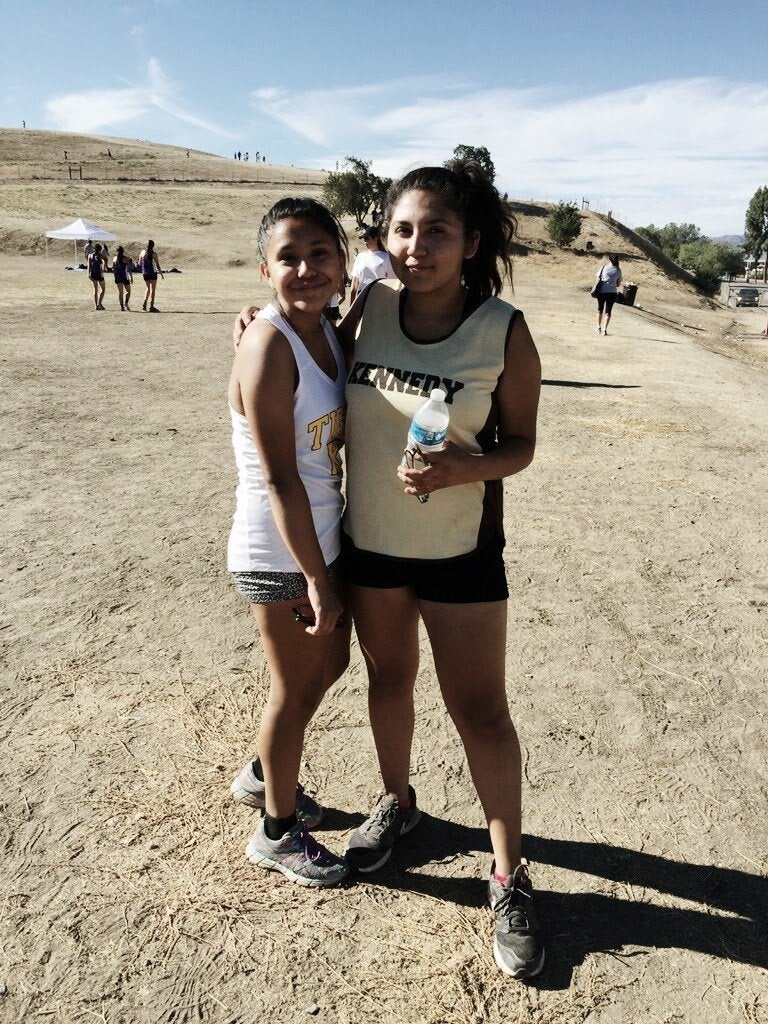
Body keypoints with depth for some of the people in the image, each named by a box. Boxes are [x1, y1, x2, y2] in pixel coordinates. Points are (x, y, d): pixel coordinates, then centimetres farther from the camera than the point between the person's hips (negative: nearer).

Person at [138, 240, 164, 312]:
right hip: (152, 273, -4)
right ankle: (151, 306, -3)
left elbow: (140, 264, 8)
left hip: (145, 273, 4)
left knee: (148, 289, 19)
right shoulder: (154, 254, -9)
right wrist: (161, 273, 0)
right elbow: (157, 265, -8)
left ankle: (144, 304, 7)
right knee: (152, 289, 1)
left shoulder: (142, 252, 3)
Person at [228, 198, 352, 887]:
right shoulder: (269, 346, -21)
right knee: (296, 688, 9)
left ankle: (263, 776, 48)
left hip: (326, 535, 8)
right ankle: (277, 833, 35)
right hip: (279, 553, -8)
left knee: (331, 662, 23)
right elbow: (278, 479, -24)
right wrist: (317, 581, -21)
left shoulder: (331, 331, 4)